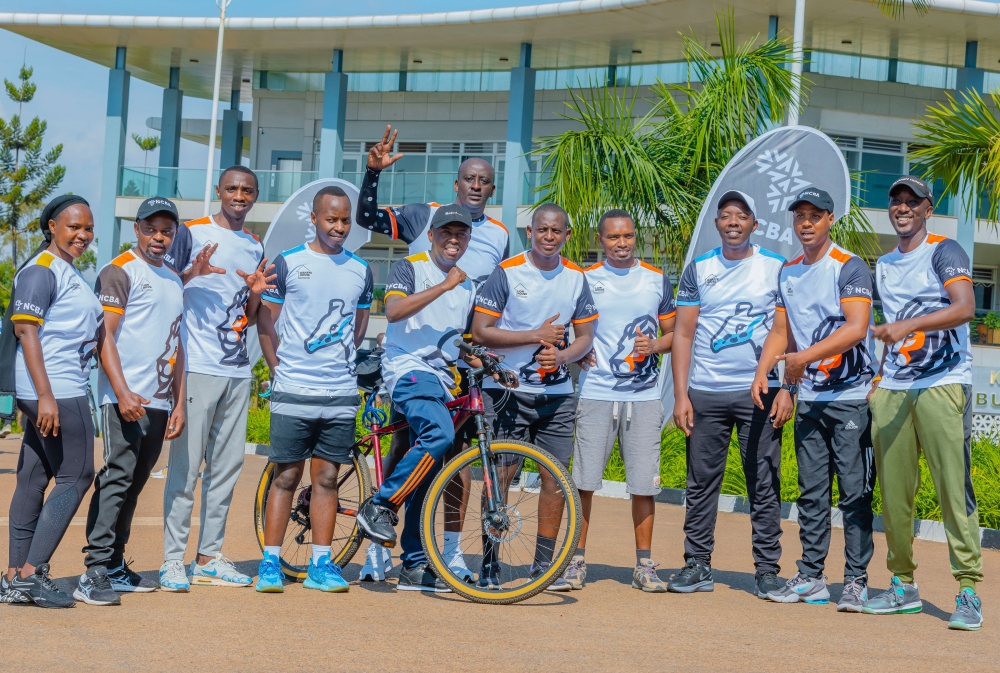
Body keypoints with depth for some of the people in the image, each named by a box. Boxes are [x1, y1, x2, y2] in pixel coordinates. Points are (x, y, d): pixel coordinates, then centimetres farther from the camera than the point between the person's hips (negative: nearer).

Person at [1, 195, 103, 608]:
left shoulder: (68, 272, 20)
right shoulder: (41, 270, -10)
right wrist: (46, 395, -23)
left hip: (53, 392, 9)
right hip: (54, 391, -9)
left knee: (34, 478, 8)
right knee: (75, 477, -8)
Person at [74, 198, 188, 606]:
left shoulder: (174, 281, 20)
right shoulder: (120, 272, -2)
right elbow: (105, 337, -10)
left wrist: (179, 403, 15)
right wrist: (122, 393, -19)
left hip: (159, 402, 7)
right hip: (125, 399, -7)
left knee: (133, 486, 9)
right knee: (117, 478, -14)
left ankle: (115, 567, 15)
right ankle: (94, 573, -16)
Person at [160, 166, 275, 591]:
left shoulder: (255, 248, 17)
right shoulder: (192, 233, 0)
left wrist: (255, 293, -1)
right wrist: (192, 274, -22)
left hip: (237, 369, 6)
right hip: (197, 366, -6)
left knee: (227, 467, 7)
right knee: (186, 464, -8)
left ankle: (209, 558, 13)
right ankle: (172, 560, -4)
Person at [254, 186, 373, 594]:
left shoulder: (360, 270, 10)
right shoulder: (288, 263, 0)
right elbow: (265, 320, 6)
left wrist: (344, 363, 12)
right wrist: (278, 367, 2)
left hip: (341, 393, 3)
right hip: (293, 392, -3)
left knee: (327, 478, 6)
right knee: (286, 477, 1)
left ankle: (320, 564, 12)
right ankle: (270, 563, 7)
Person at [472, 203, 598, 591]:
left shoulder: (576, 278, 7)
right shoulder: (507, 272, -4)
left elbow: (586, 337, 11)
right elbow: (480, 331, -7)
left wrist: (561, 356, -10)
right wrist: (536, 335, -13)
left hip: (557, 393, 3)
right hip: (507, 389, -3)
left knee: (555, 478, 2)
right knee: (500, 476, -7)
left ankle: (544, 564, 13)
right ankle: (489, 566, 2)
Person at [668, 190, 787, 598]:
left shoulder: (776, 268, 5)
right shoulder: (698, 270, 9)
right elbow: (683, 333, 7)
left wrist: (786, 389, -6)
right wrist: (680, 394, -1)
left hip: (760, 392, -2)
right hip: (706, 393, 2)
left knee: (764, 483, -1)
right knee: (701, 482, 4)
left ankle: (767, 569, 5)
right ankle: (697, 565, 10)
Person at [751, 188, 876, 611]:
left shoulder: (849, 267, -7)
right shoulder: (788, 273, 14)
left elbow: (856, 328, -18)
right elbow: (781, 329, 16)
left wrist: (803, 357, -22)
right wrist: (762, 371, -2)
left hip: (851, 396, -6)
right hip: (808, 398, 6)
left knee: (854, 492, -6)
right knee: (811, 493, 8)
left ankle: (856, 581, -2)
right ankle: (810, 578, 13)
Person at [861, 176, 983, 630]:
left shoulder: (944, 252, 0)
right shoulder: (884, 265, 20)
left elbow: (965, 308, -16)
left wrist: (909, 325, -27)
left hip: (943, 384, -6)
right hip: (893, 389, 6)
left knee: (954, 487, -10)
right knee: (893, 491, 4)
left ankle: (968, 592, -7)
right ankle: (903, 586, 13)